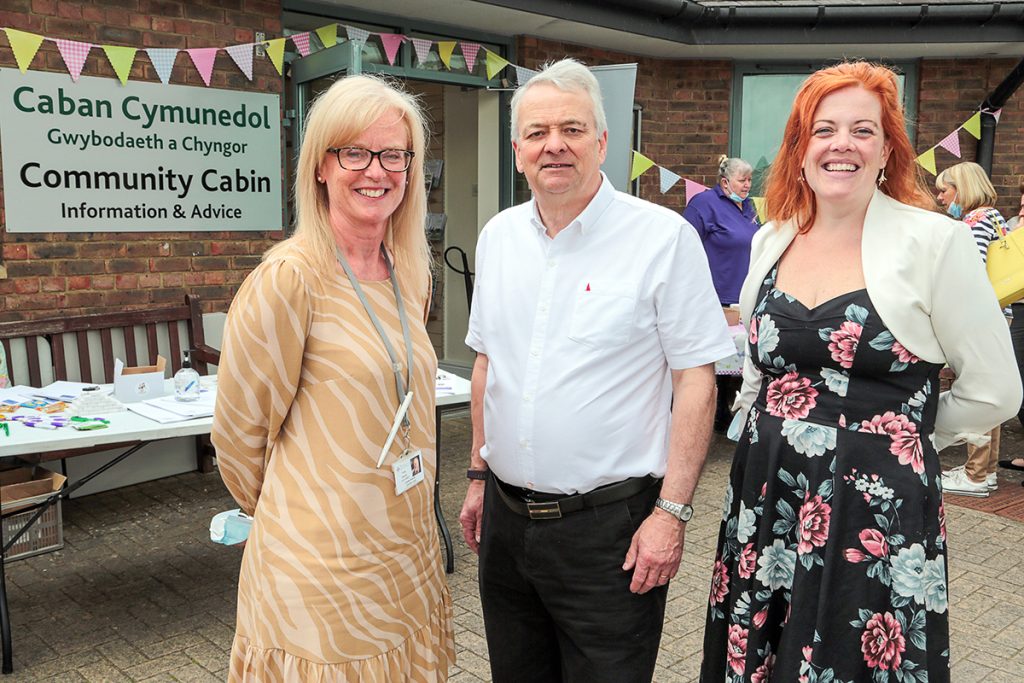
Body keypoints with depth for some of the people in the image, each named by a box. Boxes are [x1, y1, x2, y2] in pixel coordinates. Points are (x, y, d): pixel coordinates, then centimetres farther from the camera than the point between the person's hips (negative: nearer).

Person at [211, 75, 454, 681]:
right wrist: (288, 515, 6)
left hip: (408, 556, 6)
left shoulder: (411, 275, 4)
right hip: (324, 564, -6)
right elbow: (238, 432, -9)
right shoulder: (289, 278, -17)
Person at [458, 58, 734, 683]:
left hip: (610, 522, -5)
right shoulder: (499, 236, 6)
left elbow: (696, 379, -10)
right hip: (506, 514, 6)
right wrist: (479, 476, 14)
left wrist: (672, 511, -14)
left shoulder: (664, 237, -11)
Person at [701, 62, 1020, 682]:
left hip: (879, 513, -4)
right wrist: (772, 428, 12)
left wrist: (899, 433, 4)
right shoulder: (770, 241, 5)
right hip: (766, 504, 5)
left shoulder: (935, 242, -10)